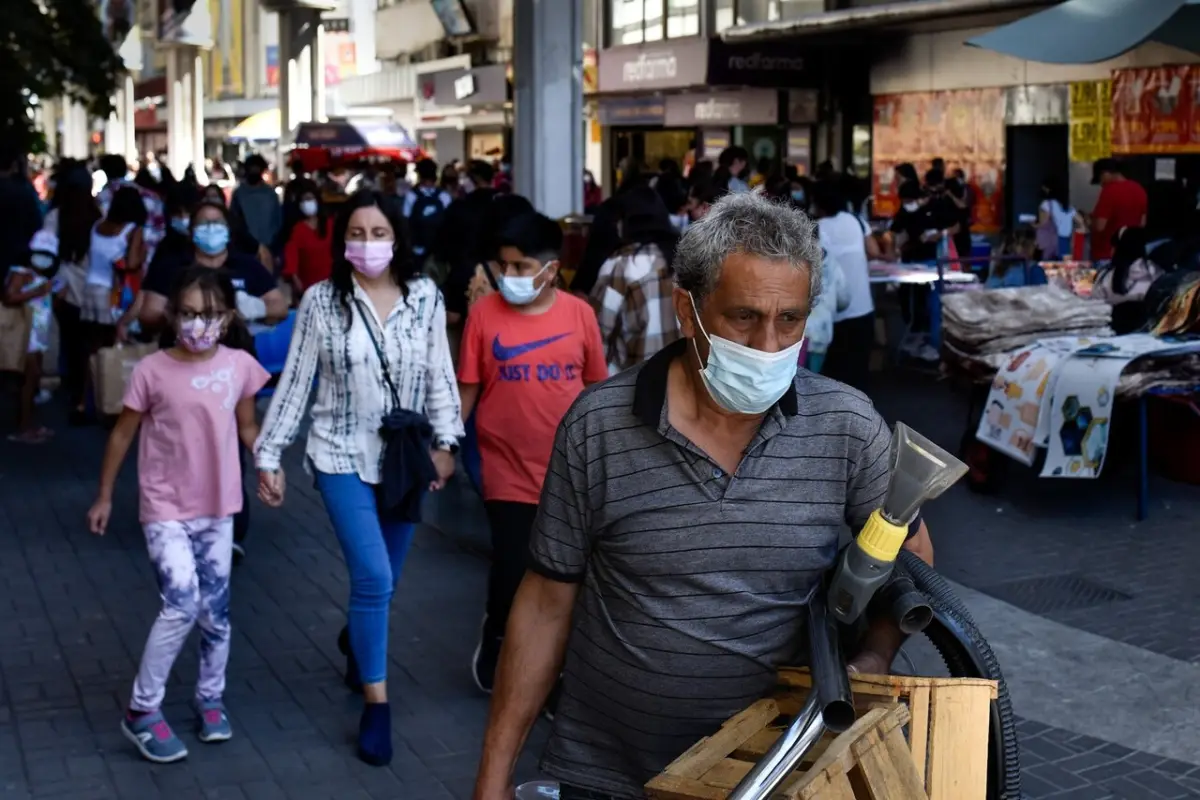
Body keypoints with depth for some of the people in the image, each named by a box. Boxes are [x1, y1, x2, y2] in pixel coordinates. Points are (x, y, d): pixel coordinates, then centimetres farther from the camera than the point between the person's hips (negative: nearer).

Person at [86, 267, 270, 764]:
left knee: (215, 611, 11)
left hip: (218, 508, 4)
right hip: (166, 509, -3)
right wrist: (104, 496, 5)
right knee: (181, 606, -15)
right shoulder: (152, 371, -12)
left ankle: (210, 699, 32)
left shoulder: (240, 367, -4)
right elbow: (123, 434, -1)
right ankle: (142, 711, 2)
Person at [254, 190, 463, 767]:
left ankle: (355, 637, 49)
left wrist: (445, 441, -1)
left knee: (382, 579, 15)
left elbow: (440, 374, 3)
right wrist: (269, 455, -4)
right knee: (373, 576, -13)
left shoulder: (425, 296, -3)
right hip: (343, 456, -3)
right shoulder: (321, 301, -7)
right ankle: (376, 704, 1)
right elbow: (295, 382, -4)